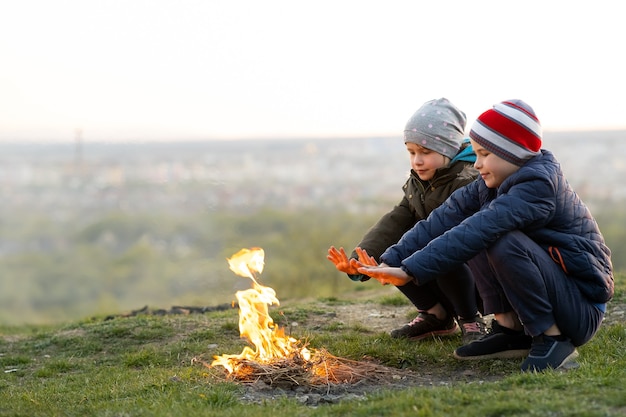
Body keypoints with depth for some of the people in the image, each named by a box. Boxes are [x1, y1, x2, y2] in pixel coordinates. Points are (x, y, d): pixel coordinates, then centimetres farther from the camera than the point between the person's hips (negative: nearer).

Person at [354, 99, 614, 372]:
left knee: (504, 241, -29)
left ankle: (553, 340, -15)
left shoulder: (537, 185, -23)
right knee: (474, 234, -2)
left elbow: (478, 231, -34)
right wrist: (390, 262, -19)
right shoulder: (489, 185, 3)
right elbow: (442, 221, -7)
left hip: (584, 309, -8)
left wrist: (410, 271, -38)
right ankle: (510, 331, 1)